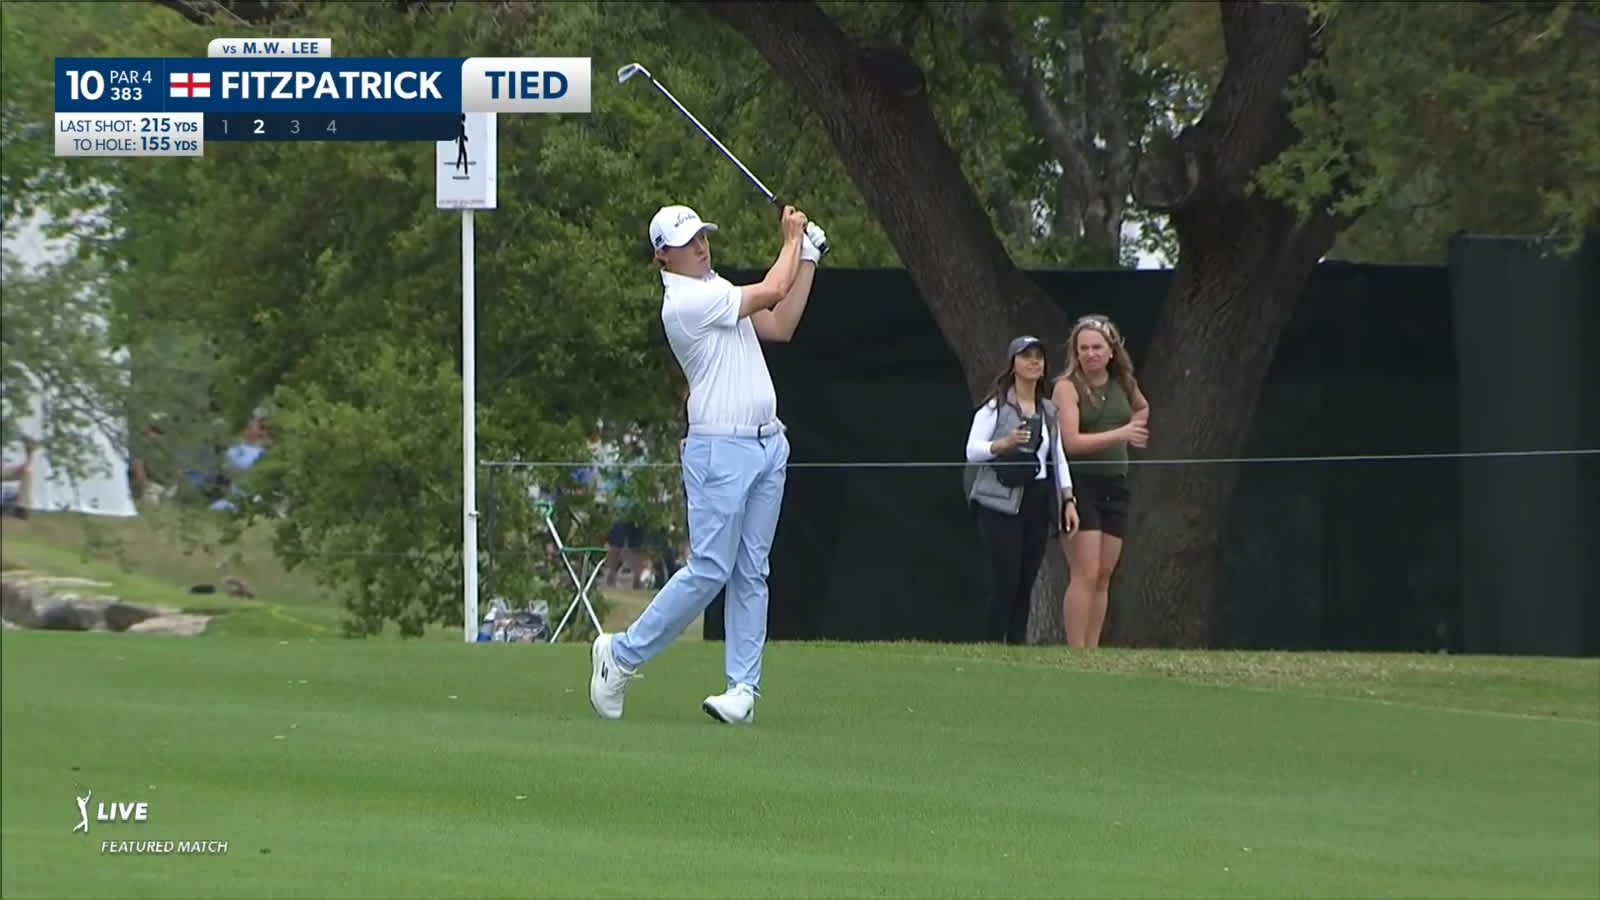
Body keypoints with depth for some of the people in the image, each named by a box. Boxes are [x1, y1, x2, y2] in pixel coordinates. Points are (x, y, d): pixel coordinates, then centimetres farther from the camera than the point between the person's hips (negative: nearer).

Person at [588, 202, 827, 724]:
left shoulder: (716, 288, 17)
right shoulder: (686, 302, -14)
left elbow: (780, 325, 17)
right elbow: (772, 291, -12)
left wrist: (808, 257, 13)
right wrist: (792, 239, 4)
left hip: (768, 444, 9)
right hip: (720, 449, -9)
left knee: (751, 573, 4)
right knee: (709, 570, -10)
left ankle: (744, 688, 2)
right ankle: (623, 654, 2)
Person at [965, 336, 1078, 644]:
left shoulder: (1049, 411, 17)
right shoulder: (995, 407, -2)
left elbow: (1059, 457, 18)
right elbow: (972, 451, -7)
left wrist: (1068, 500, 8)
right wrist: (1005, 443, -24)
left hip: (1038, 503, 6)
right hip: (1002, 503, -6)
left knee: (1026, 584, 3)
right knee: (1006, 582, -11)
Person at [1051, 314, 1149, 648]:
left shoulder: (1123, 383, 9)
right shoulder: (1067, 387, -8)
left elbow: (1142, 409, 33)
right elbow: (1071, 441, -20)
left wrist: (1130, 436, 14)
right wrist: (1118, 434, -26)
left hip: (1114, 485, 6)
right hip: (1080, 485, -6)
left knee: (1103, 578, 6)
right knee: (1085, 574, -12)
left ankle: (1093, 651, 10)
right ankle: (1076, 653, -12)